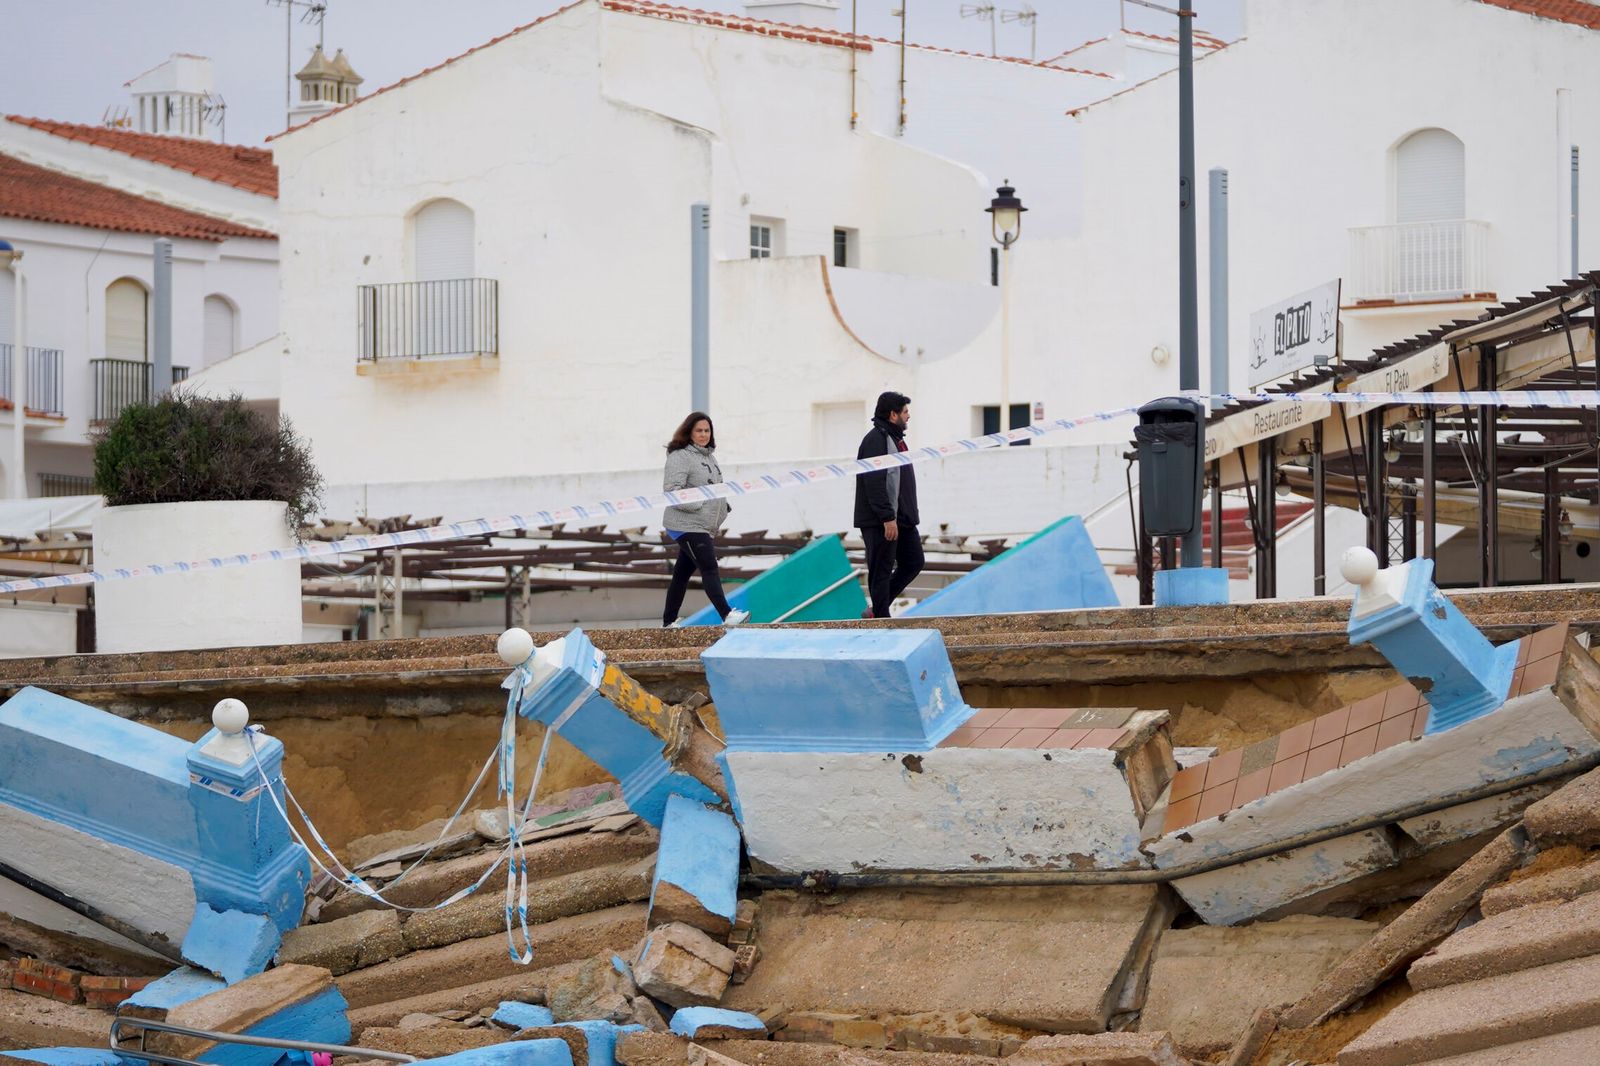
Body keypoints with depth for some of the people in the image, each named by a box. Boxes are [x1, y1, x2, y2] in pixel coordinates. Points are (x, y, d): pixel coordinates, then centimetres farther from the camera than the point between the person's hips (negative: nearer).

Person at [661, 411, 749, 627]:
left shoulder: (708, 456, 17)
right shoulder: (680, 457, -12)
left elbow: (716, 486, 26)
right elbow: (672, 490, -20)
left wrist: (724, 507, 9)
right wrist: (698, 504, -21)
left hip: (704, 526, 9)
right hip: (686, 525, -9)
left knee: (682, 573, 13)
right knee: (709, 568, -15)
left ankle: (669, 622, 19)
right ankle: (727, 615, -22)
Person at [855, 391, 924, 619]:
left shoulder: (895, 438, 17)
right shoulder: (876, 440, -16)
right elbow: (874, 484, -22)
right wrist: (887, 518, -25)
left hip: (902, 519, 10)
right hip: (881, 522, -10)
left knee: (913, 562, 13)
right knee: (881, 571, -3)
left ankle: (878, 611, 18)